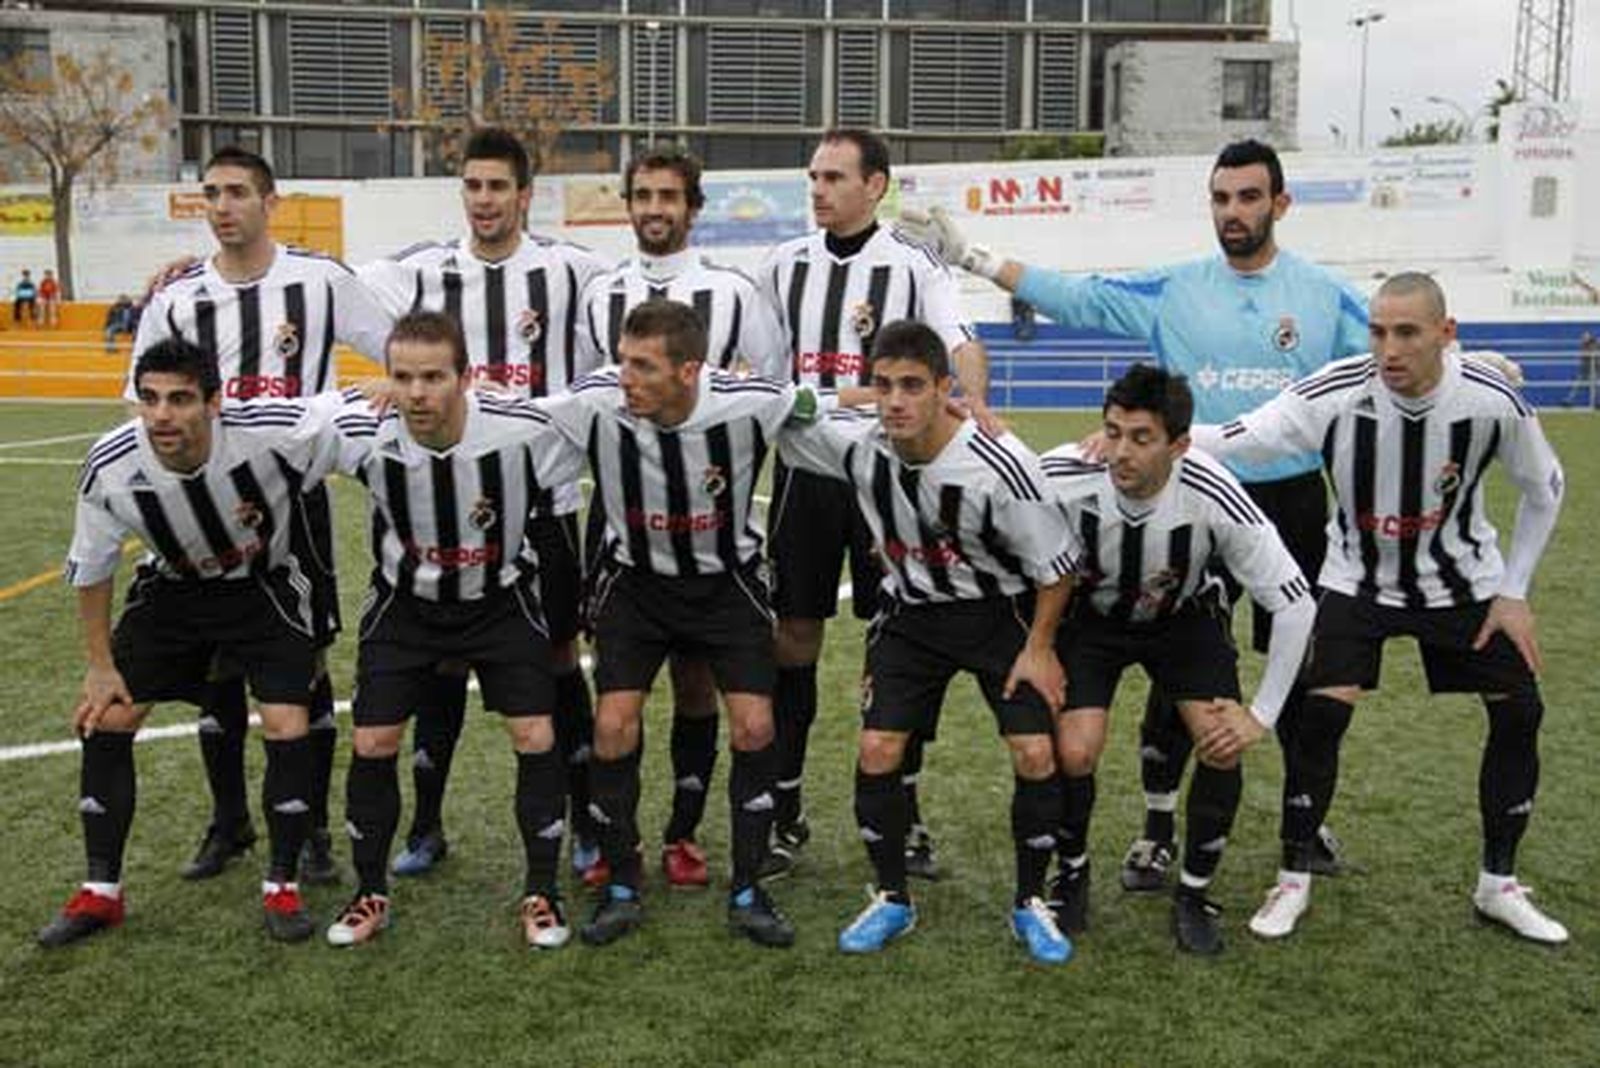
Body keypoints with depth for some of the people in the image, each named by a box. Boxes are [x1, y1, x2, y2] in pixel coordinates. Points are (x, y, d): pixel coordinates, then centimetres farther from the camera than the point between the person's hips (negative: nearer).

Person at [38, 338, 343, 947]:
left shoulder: (275, 433, -34)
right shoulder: (110, 468, -24)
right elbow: (90, 570, -6)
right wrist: (101, 664, -1)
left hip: (266, 588, -2)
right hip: (172, 591, 2)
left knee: (286, 730, -13)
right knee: (104, 721, -2)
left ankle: (282, 887, 8)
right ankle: (100, 892, 16)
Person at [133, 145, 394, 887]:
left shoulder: (320, 279, -4)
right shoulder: (176, 298, 1)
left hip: (295, 495, -2)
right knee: (217, 664, 9)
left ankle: (313, 828, 15)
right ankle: (229, 823, 25)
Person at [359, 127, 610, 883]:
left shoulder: (571, 270, 1)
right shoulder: (421, 272, 4)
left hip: (542, 496, -1)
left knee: (557, 654, 6)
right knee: (443, 659, 9)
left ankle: (587, 822, 20)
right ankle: (426, 826, 23)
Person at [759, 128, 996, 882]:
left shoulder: (912, 266, -1)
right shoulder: (786, 263, 10)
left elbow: (962, 343, -15)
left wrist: (975, 405, -35)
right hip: (802, 465, 3)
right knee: (794, 635, 4)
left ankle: (904, 817, 16)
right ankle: (786, 813, 16)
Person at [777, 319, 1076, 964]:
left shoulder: (1000, 465, -28)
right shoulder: (856, 443, -18)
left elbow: (1055, 566, -15)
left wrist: (1039, 648, -12)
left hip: (999, 612, -2)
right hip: (909, 614, 3)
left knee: (1035, 753, -13)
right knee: (876, 752, -7)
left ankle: (1031, 903, 10)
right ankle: (892, 899, 14)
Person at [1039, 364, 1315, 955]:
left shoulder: (1213, 497, -33)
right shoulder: (1061, 479, -34)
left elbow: (1295, 602, -21)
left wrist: (1262, 714, -19)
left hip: (1184, 618, 1)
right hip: (1090, 614, 0)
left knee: (1223, 748, -15)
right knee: (1073, 753, -16)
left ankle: (1193, 895, 9)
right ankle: (1071, 874, 15)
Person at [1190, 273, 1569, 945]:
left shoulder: (1493, 400, -20)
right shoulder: (1336, 395, -26)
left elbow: (1544, 490, -2)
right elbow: (1226, 442, -29)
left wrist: (1515, 593, -2)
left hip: (1461, 580, 2)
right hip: (1357, 580, -2)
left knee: (1519, 711, 0)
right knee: (1323, 713, -15)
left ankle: (1499, 885, 20)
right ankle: (1293, 880, 4)